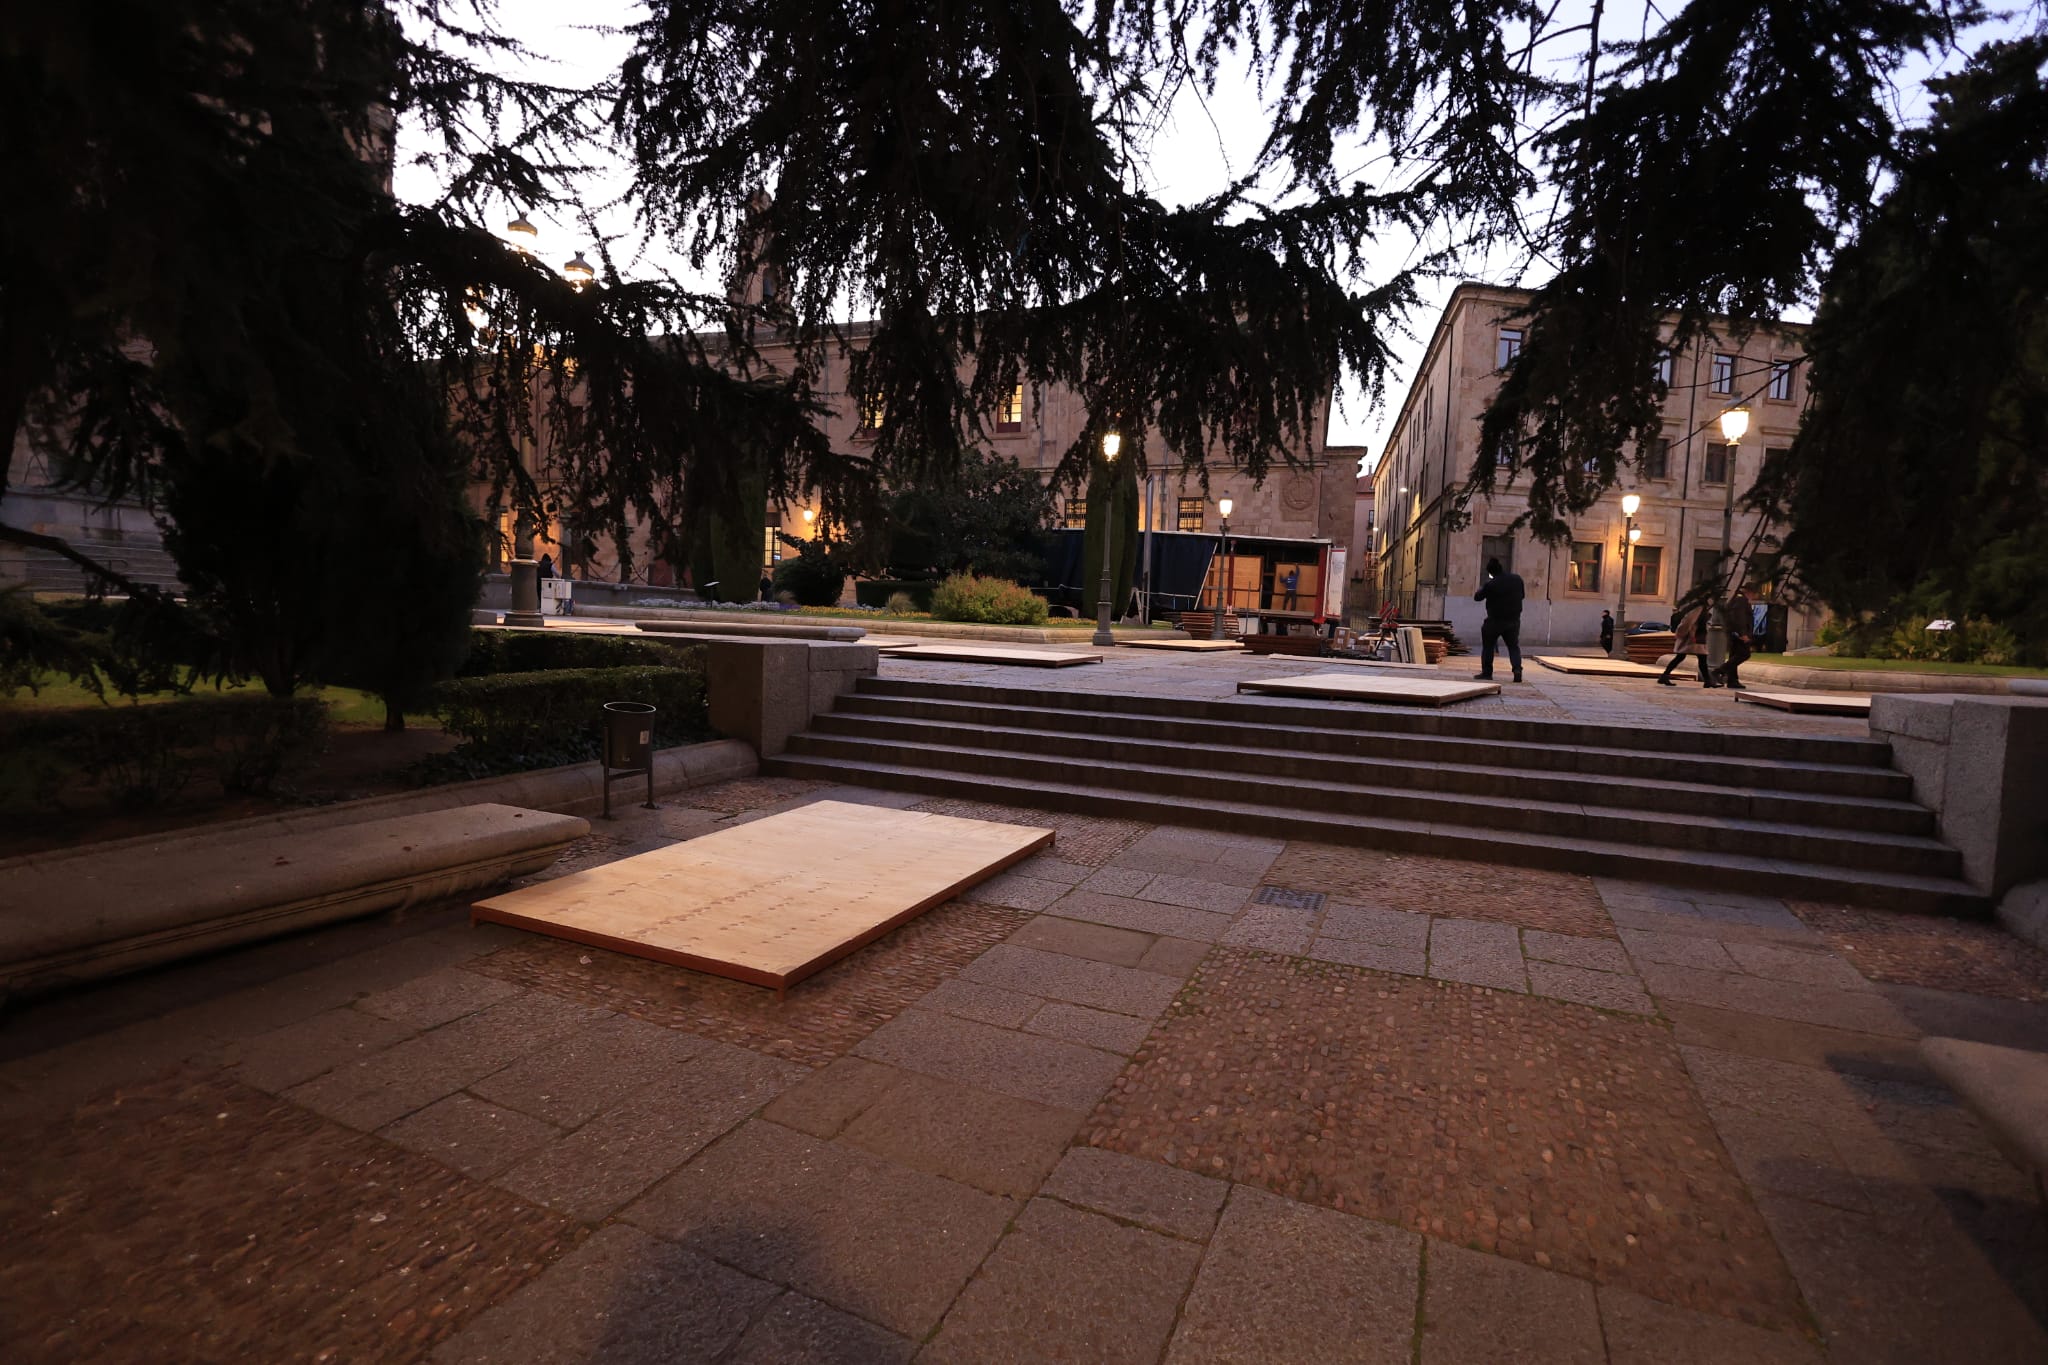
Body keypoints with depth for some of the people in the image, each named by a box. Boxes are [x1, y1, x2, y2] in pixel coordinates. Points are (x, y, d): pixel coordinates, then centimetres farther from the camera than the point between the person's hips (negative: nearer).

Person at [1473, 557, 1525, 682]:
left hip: (1495, 620, -4)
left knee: (1488, 646, 10)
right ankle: (1517, 670, -4)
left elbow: (1477, 597, -3)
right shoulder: (1517, 579, 0)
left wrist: (1482, 586, 12)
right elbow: (1522, 595, 14)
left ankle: (1486, 672, 10)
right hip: (1514, 620, 4)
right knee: (1514, 646, 13)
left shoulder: (1490, 584, -16)